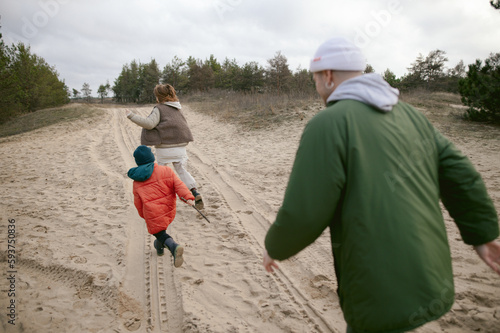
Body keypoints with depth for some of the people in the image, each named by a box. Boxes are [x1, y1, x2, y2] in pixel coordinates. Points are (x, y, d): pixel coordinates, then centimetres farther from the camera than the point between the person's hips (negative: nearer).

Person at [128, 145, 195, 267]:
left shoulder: (137, 182, -1)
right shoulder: (166, 170, -4)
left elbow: (138, 202, 6)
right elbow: (178, 184, -16)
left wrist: (143, 215, 21)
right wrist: (188, 197, -24)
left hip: (152, 215, -3)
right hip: (169, 210, 3)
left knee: (160, 234, 7)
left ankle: (174, 247, -19)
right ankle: (160, 246, 43)